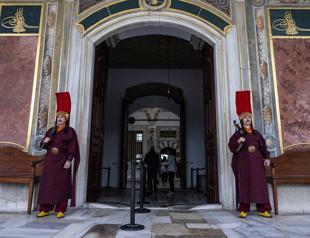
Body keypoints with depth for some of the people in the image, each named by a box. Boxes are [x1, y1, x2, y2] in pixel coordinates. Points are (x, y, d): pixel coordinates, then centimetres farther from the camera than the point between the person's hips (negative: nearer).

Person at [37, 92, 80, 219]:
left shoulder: (70, 131, 1)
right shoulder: (51, 130, 14)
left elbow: (72, 148, -6)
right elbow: (43, 145, 18)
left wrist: (69, 160, -15)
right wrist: (45, 141, -5)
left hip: (62, 161, -4)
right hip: (50, 160, 5)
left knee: (61, 185, -3)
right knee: (46, 183, 3)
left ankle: (60, 210, 3)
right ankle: (45, 209, 12)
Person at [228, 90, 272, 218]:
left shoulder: (256, 133, 14)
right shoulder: (238, 133, 2)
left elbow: (263, 146, 12)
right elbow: (232, 146, -6)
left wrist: (266, 157, -1)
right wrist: (238, 142, -25)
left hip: (256, 162, 4)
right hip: (243, 162, -3)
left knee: (260, 184, 3)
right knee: (244, 184, -3)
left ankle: (263, 209, 10)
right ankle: (243, 209, 2)